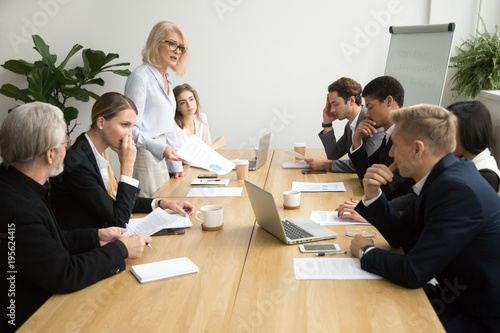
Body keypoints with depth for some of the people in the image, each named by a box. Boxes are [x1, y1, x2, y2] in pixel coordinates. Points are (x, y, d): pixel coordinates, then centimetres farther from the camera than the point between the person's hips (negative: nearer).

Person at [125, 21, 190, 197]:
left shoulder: (165, 80, 14)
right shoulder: (140, 77, -13)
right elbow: (131, 128, -19)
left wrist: (176, 165, 17)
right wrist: (160, 148, -32)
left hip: (160, 156, 9)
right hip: (144, 155, -9)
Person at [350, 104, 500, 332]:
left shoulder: (458, 190, -29)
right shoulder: (441, 178, 0)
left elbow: (413, 272, -28)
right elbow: (400, 236, 8)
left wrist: (366, 252, -10)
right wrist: (373, 194, -7)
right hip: (456, 296, 8)